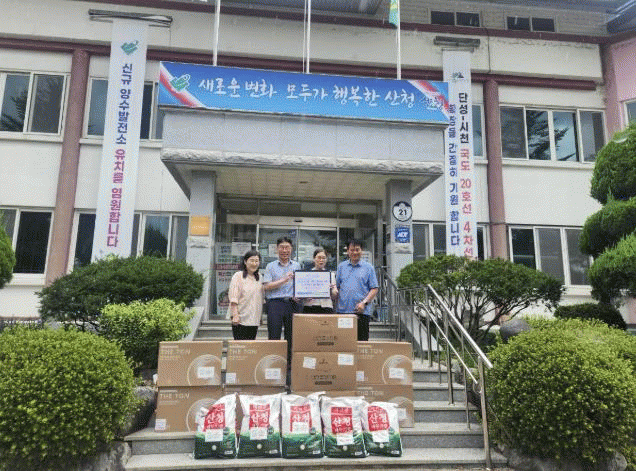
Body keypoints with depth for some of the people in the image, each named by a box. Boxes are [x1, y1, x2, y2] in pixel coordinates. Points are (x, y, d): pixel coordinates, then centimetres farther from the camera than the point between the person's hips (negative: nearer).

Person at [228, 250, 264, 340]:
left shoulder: (259, 278, 15)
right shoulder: (238, 276, -4)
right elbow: (233, 298, -11)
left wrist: (261, 317, 17)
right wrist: (235, 315, -19)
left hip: (254, 320, 6)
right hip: (240, 319, -6)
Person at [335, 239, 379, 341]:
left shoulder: (368, 267, 7)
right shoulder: (341, 266, 14)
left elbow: (374, 289, 2)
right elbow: (336, 286, 15)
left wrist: (364, 303, -10)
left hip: (362, 311, -2)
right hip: (343, 310, 2)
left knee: (362, 340, 0)